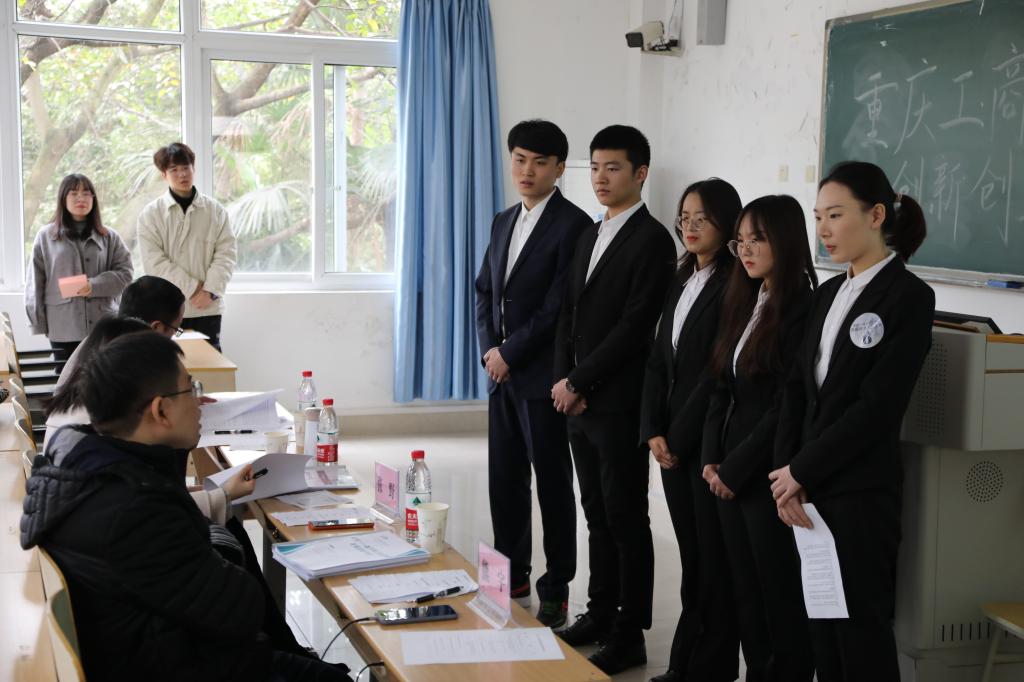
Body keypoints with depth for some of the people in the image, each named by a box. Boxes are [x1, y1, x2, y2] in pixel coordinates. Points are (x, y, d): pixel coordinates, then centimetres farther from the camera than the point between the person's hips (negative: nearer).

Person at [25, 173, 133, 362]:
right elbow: (35, 282, 6)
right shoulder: (46, 236, 6)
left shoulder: (109, 237, 8)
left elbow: (125, 273, 2)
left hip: (103, 326, 1)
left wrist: (94, 286, -14)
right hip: (63, 329, -1)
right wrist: (38, 324, 1)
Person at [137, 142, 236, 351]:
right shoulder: (151, 214, -1)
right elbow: (155, 262, -9)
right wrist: (193, 287, -14)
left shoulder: (215, 210, 5)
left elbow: (225, 254, 1)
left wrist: (210, 290, -13)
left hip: (208, 308, 2)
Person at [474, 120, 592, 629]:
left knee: (552, 483, 2)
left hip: (543, 376, -7)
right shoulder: (504, 222, 14)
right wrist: (488, 349, 0)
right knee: (504, 481, 13)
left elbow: (559, 307, -16)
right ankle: (512, 581, 26)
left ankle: (555, 593, 12)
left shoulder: (573, 226, -11)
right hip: (501, 374, 7)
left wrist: (510, 353, -13)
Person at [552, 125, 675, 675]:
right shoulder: (590, 235, 15)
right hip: (578, 401, 8)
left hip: (619, 403, -8)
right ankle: (600, 614, 26)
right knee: (597, 513, 15)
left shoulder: (651, 240, -11)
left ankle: (629, 635, 8)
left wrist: (579, 382, -14)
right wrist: (563, 381, 3)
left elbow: (635, 327, -17)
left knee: (626, 519, 0)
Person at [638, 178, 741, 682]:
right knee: (689, 554, 12)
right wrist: (654, 432, 2)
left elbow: (719, 372, -15)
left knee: (714, 558, 3)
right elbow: (658, 360, 12)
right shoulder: (679, 282, 13)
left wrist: (678, 438, -11)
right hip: (671, 440, 7)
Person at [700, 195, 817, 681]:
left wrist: (736, 469, -12)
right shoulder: (743, 303, 12)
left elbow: (787, 406, -16)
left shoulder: (801, 310, -13)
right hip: (730, 476, 8)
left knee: (780, 595, 4)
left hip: (770, 475, -8)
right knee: (744, 591, 13)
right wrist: (711, 459, 2)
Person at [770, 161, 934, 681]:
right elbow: (797, 388, 7)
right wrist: (786, 473, -6)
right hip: (808, 486, 6)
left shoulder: (909, 296, -9)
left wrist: (801, 470, -12)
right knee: (819, 623, 11)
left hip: (861, 491, -6)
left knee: (861, 626, 2)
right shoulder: (827, 295, 12)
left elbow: (878, 406, -16)